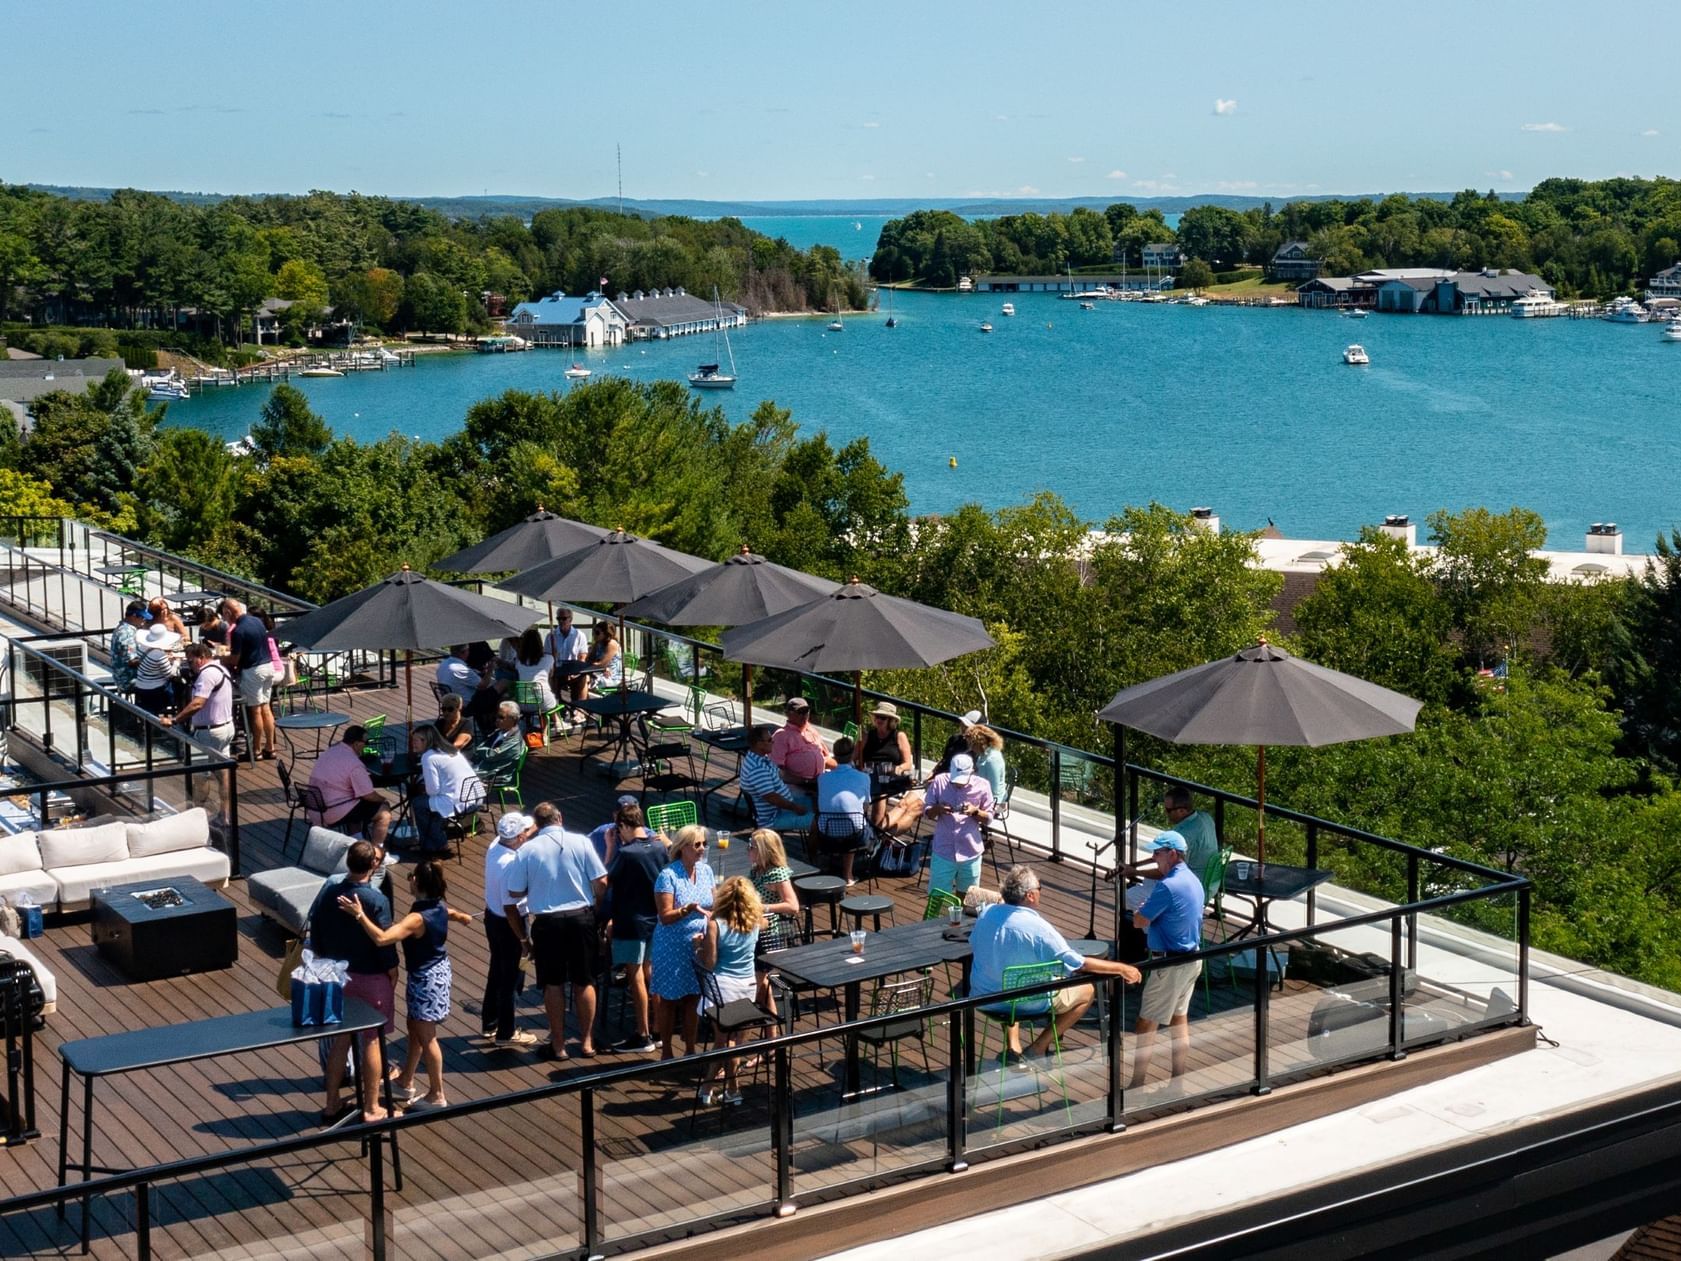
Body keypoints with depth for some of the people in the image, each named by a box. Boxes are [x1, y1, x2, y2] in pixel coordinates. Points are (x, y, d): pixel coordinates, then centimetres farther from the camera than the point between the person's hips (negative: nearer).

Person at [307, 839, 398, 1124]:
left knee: (340, 1039, 16)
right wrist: (393, 973, -1)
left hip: (337, 975, 5)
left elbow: (315, 934, 3)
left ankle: (332, 1105, 24)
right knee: (372, 1041, 7)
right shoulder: (377, 900, -22)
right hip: (371, 978, -5)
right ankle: (371, 1109, 15)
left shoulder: (328, 892, -6)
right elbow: (385, 944, -17)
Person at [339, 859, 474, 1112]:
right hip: (438, 971, 9)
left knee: (426, 1038, 5)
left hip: (425, 979, -9)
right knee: (414, 1030, 22)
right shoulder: (440, 907, -4)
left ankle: (436, 1096, 16)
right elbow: (455, 914, 22)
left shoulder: (417, 919, -31)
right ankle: (405, 1084, 36)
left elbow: (381, 938, -44)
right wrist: (464, 917, 45)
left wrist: (360, 915, -41)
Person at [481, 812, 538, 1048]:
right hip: (507, 924, -9)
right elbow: (510, 907, -27)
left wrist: (533, 829, 2)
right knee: (511, 978, 7)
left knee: (497, 971, 23)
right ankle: (506, 1034, 19)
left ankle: (490, 1024, 37)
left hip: (492, 916, 9)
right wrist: (523, 938, -18)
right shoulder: (510, 865, -31)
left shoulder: (495, 847, -6)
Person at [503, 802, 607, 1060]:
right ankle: (587, 1041, 21)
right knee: (584, 983, 13)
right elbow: (601, 883, -5)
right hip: (582, 916, 1)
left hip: (547, 922, -1)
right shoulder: (581, 842, -4)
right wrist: (599, 911, 11)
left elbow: (515, 892, -3)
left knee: (553, 984, 10)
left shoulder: (527, 850, -5)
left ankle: (558, 1046, 16)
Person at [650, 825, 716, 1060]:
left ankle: (691, 1049, 23)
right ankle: (666, 1052, 19)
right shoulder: (668, 876, -14)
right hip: (673, 946, -5)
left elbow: (714, 907, 11)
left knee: (693, 998, 10)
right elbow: (665, 917, -17)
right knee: (670, 999, 7)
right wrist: (688, 909, -31)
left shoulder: (705, 871, 3)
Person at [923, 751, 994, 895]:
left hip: (970, 853, 0)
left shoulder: (981, 786, -8)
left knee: (964, 895, 14)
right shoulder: (939, 781, -8)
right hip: (943, 852, 0)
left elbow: (989, 818, 0)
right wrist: (937, 809, -22)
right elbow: (928, 813, 0)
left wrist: (975, 811, -21)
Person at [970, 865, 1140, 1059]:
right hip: (1025, 1004, -5)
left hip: (983, 998, 6)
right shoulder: (1038, 928, -22)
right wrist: (1121, 968, -3)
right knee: (1086, 991, 13)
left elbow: (973, 947, 13)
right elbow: (1081, 964, -15)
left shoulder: (987, 914, -7)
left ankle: (1013, 1044, 24)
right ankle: (1038, 1048, 8)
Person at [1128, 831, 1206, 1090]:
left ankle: (1137, 1085, 1)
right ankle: (1179, 1079, 22)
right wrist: (1148, 912, 8)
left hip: (1171, 963, -10)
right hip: (1192, 959, 10)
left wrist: (1139, 909, 4)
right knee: (1179, 1018, 17)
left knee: (1146, 1024, -2)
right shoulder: (1193, 880, 9)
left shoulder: (1168, 886, -22)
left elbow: (1138, 921, -17)